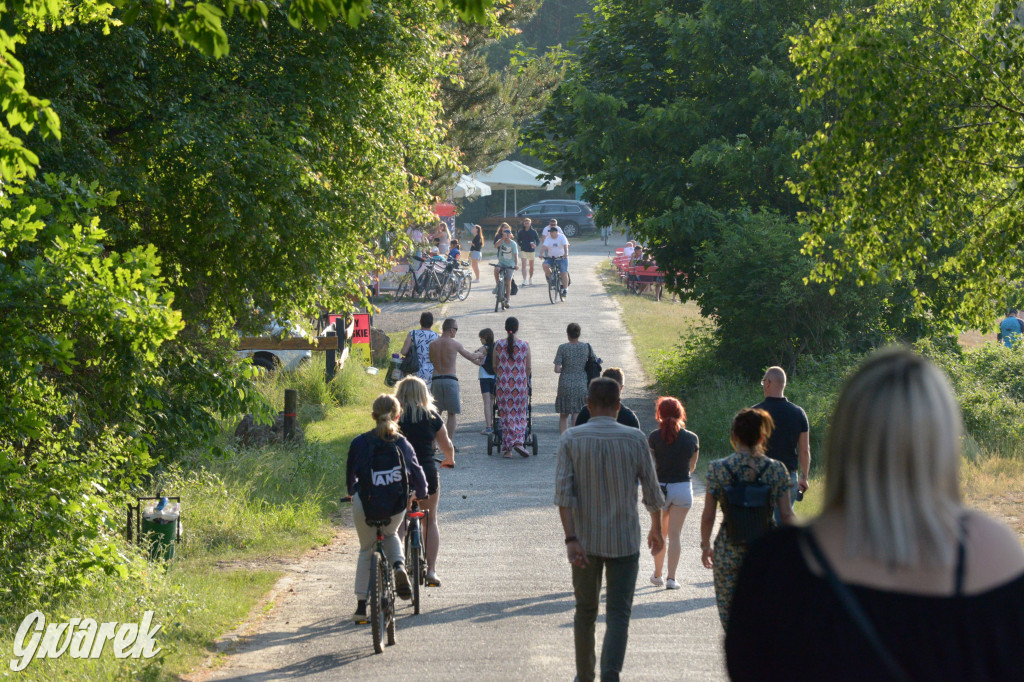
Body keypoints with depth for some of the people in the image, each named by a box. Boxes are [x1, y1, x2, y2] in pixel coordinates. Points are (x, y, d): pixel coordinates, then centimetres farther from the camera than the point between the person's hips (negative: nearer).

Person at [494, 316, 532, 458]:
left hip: (503, 385, 1)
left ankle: (507, 449, 5)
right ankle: (518, 441, -9)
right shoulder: (524, 345, -3)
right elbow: (529, 368, 2)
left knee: (506, 416, 6)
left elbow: (495, 366, 5)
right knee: (520, 415, 11)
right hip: (520, 385, -1)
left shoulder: (498, 345, -2)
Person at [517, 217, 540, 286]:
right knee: (524, 265, -13)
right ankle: (524, 280, -18)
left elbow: (538, 240, 3)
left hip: (531, 250, 1)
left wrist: (535, 245, -16)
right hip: (523, 250, -1)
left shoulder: (533, 232, 0)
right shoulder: (521, 232, 2)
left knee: (531, 266, 11)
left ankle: (531, 278, 33)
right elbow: (518, 241, 11)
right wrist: (521, 245, -3)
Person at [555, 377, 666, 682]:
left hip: (585, 540, 1)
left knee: (585, 611, 17)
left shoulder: (571, 439, -4)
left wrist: (571, 538, -15)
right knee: (618, 613, -1)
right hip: (624, 540, -1)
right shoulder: (634, 439, -6)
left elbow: (563, 491, -13)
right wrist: (656, 529, 17)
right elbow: (652, 490, 1)